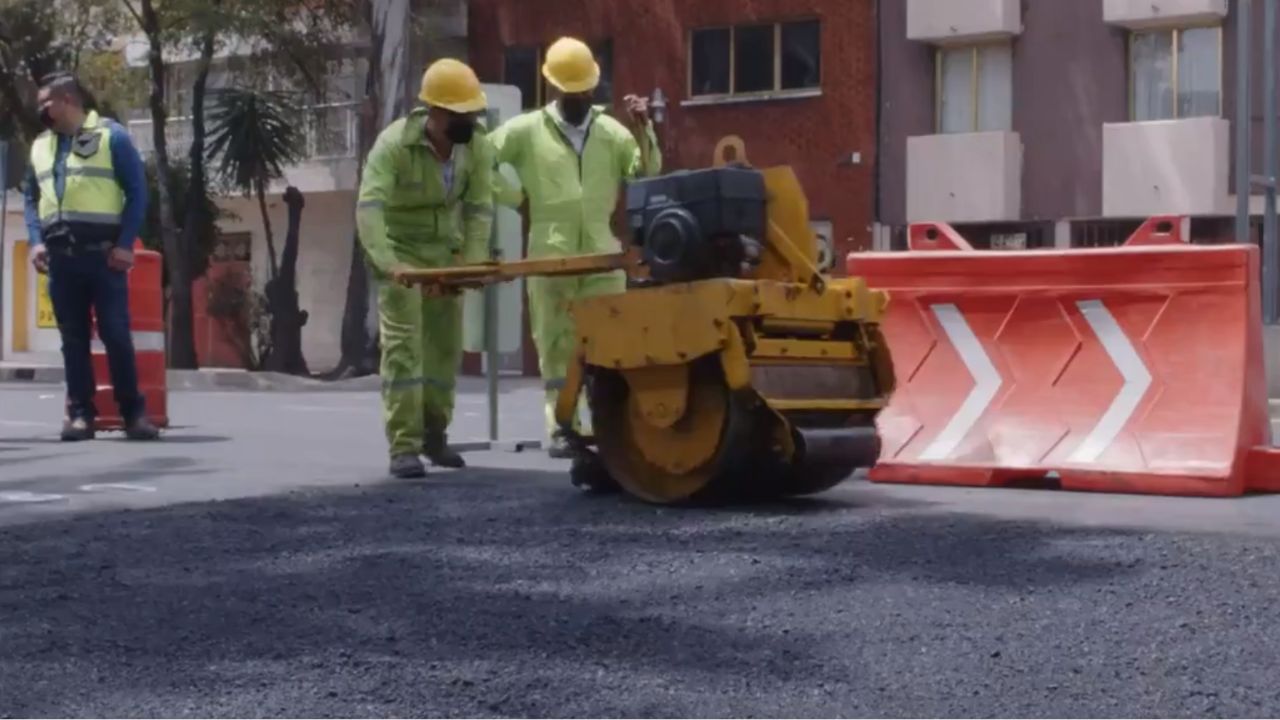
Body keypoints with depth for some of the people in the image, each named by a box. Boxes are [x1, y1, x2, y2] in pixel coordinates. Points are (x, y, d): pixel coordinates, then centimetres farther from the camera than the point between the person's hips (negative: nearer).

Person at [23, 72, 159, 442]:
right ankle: (80, 412, 9)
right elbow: (32, 199, 20)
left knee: (116, 334, -5)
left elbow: (137, 192, -3)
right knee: (73, 338, 6)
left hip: (102, 255, -5)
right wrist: (36, 241, 4)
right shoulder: (40, 146, 16)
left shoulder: (111, 136, -1)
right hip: (60, 257, 5)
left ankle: (134, 412, 1)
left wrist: (125, 244, -11)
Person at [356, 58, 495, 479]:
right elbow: (369, 207, -35)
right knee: (403, 344, -12)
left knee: (447, 344, 10)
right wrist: (385, 263, -48)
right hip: (401, 253, -5)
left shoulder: (477, 146, -12)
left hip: (447, 254, 5)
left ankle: (433, 435, 26)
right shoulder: (394, 143, -26)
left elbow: (479, 207, -11)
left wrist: (474, 261, -25)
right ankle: (404, 447, -12)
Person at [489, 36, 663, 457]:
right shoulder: (526, 130, 4)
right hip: (549, 258, -2)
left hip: (602, 256, 2)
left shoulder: (612, 131, 12)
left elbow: (648, 176, 4)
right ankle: (559, 430, 4)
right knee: (556, 348, 1)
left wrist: (643, 130, -7)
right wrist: (517, 199, 2)